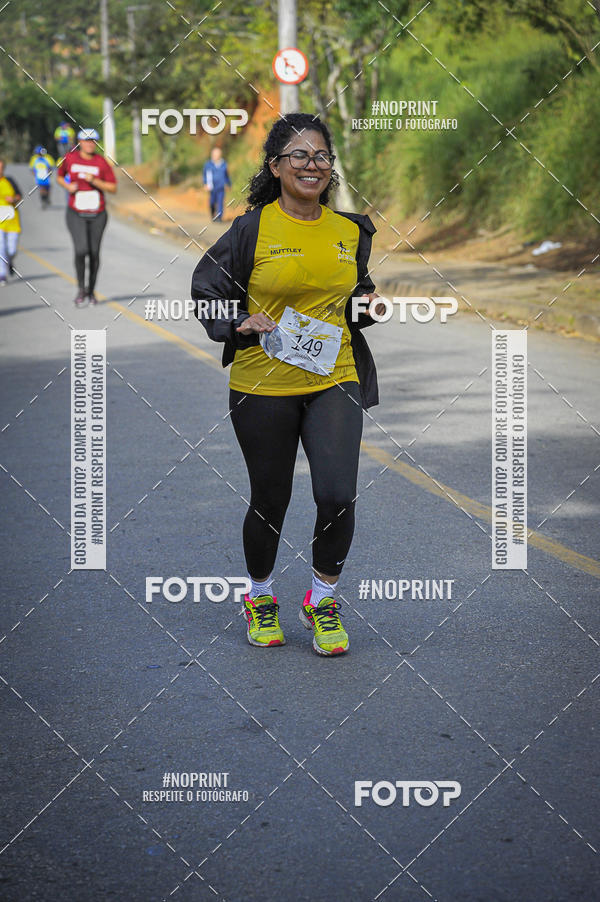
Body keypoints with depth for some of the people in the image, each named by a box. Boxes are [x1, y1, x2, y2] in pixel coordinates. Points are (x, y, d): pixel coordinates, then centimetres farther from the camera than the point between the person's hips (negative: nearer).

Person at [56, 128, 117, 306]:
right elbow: (59, 176, 16)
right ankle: (81, 287, 1)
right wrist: (67, 186, -6)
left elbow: (113, 188, -4)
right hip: (76, 214, -1)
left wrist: (94, 181, -19)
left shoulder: (101, 162, -4)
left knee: (94, 253, 7)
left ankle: (91, 289, 25)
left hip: (97, 214, 1)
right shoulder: (70, 158, -1)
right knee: (81, 250, -18)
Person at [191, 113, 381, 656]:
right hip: (263, 385, -2)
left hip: (334, 380, 2)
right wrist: (242, 325, -13)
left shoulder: (351, 232, 6)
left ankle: (323, 599, 14)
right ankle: (260, 598, 36)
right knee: (270, 500, 9)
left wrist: (369, 306, 2)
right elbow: (206, 291, 3)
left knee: (338, 495, -12)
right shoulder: (253, 228, -5)